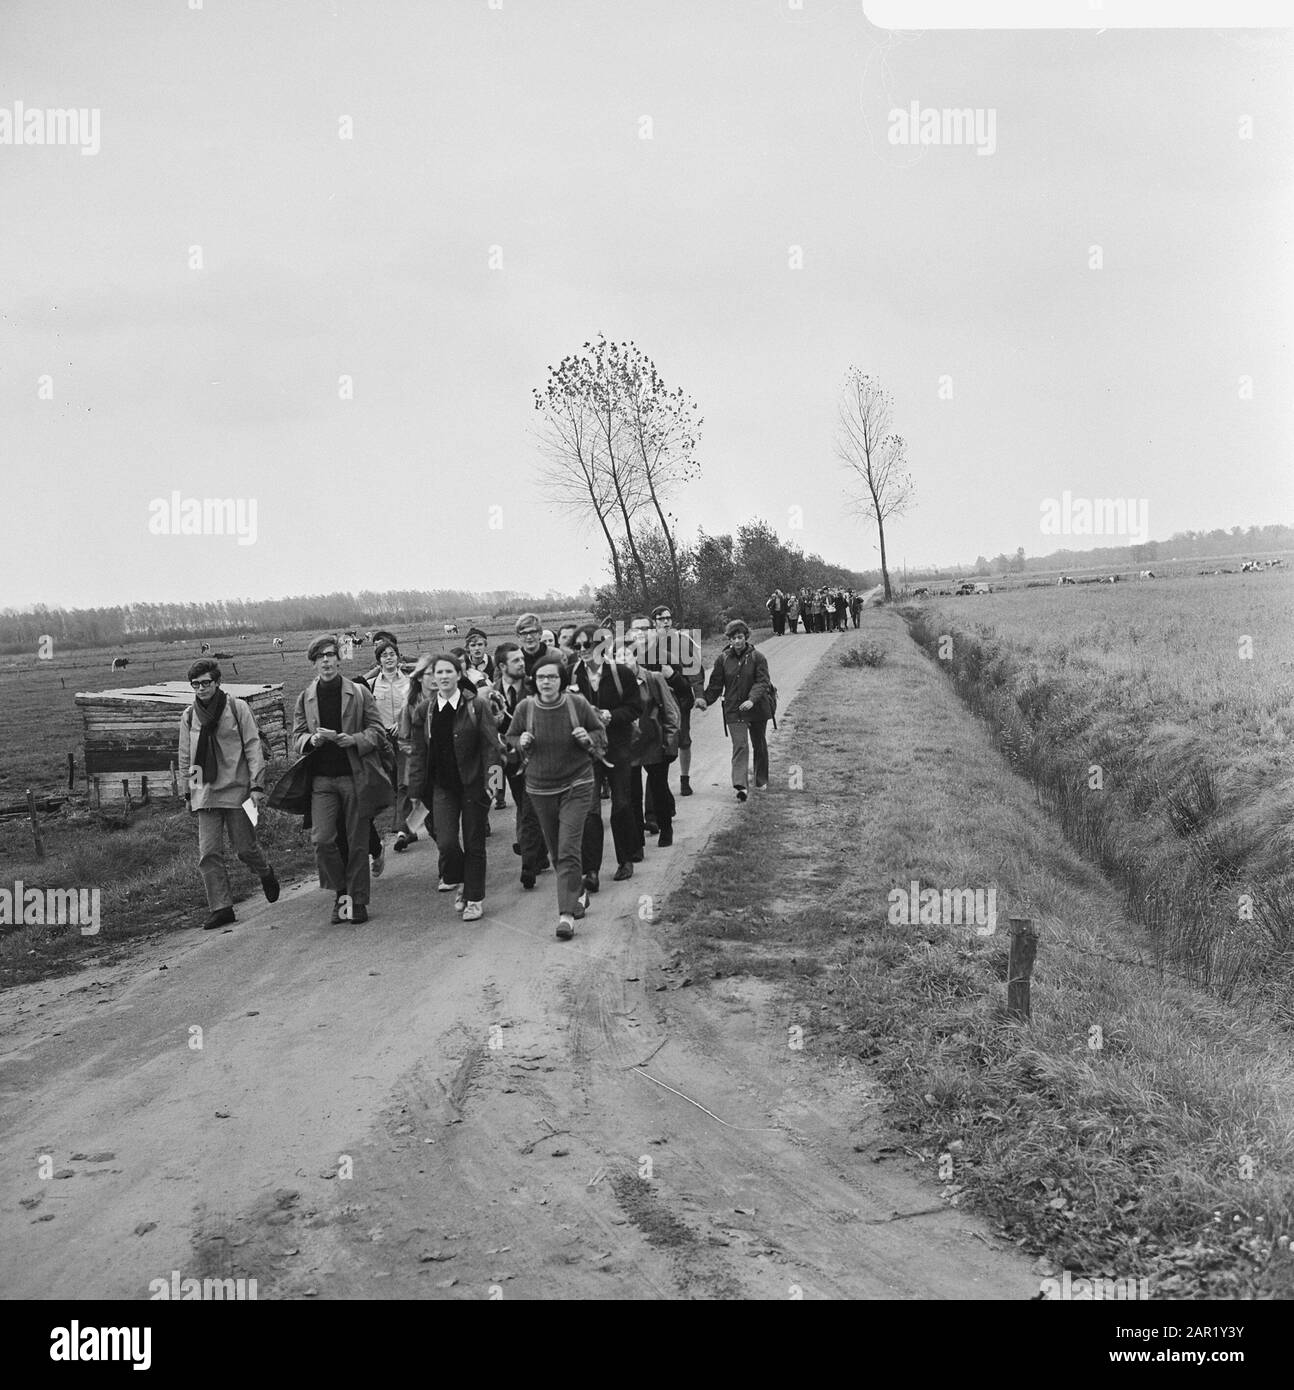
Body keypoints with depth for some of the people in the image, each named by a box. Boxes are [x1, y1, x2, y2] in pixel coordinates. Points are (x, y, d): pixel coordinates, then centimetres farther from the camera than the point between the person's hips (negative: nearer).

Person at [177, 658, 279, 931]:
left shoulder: (237, 707, -2)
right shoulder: (189, 715, 8)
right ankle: (220, 908, 1)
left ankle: (266, 875, 34)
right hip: (205, 792, 3)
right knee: (208, 853, -4)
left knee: (245, 847, 2)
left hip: (236, 788, -3)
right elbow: (185, 757, 16)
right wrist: (188, 793, 15)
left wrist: (256, 785, -9)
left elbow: (253, 747, -3)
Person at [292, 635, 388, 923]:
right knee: (322, 840, -12)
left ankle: (358, 900, 16)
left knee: (357, 842, 3)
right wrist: (313, 739, -13)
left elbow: (377, 730, 2)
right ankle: (341, 892, 10)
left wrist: (355, 740, -17)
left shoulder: (360, 693, 2)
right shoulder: (305, 698, 8)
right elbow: (297, 738, 9)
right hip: (321, 779, 1)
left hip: (355, 777, -1)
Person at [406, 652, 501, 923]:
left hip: (473, 783, -2)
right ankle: (456, 881, 20)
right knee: (446, 842, -10)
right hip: (442, 786, 2)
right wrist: (415, 787, 4)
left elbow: (490, 743, -6)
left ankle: (474, 899, 19)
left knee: (474, 844, 5)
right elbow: (418, 752, 8)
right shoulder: (424, 711, 4)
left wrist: (493, 769, -20)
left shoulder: (477, 706, -4)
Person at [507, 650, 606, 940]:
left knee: (569, 851, -13)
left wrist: (588, 738, -18)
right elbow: (510, 737, 10)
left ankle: (567, 914, -13)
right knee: (556, 851, 14)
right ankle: (578, 892, 39)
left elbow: (602, 734, 4)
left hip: (576, 786, -3)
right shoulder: (525, 708, -6)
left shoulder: (577, 704, -10)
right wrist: (522, 743, -12)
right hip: (540, 788, 3)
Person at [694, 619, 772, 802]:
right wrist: (705, 699, -9)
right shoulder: (723, 659, 1)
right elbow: (716, 684, 6)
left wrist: (752, 700, -28)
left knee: (759, 744, 15)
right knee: (739, 746, -12)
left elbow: (762, 682, -13)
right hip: (733, 710, 0)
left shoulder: (757, 657, -5)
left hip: (757, 709, 0)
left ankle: (761, 781, 32)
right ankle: (740, 785, -20)